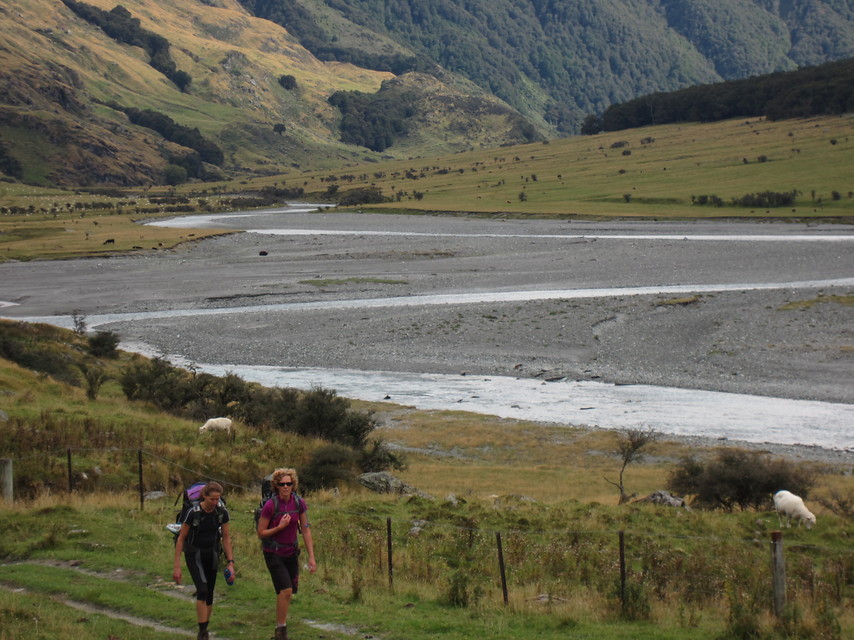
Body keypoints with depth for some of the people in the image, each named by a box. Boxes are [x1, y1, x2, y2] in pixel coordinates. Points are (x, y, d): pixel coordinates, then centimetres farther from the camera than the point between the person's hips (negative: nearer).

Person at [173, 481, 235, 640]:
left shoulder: (222, 512, -9)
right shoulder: (194, 513, -20)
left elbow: (226, 537, 2)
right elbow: (181, 538, -13)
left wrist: (230, 562, -4)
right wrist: (176, 566, -14)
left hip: (212, 554, 4)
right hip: (194, 554, -4)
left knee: (209, 595, 7)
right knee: (202, 591, -20)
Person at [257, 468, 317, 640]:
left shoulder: (299, 503, -5)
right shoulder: (270, 506, -17)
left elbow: (306, 530, 0)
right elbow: (261, 533, -10)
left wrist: (311, 557, -4)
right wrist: (280, 527, -24)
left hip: (291, 553, 5)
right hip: (273, 553, -5)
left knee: (289, 592, 11)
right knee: (286, 590, -16)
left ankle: (280, 626, 30)